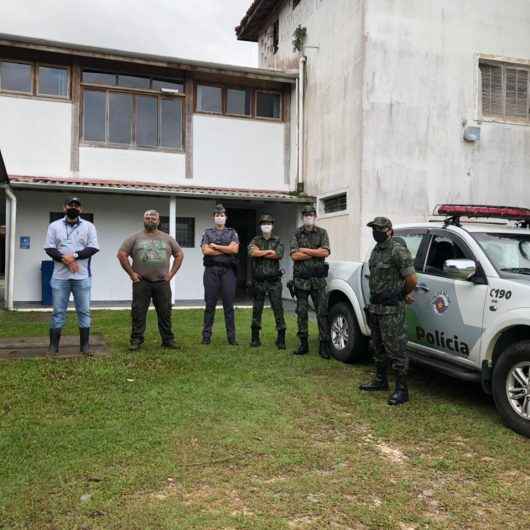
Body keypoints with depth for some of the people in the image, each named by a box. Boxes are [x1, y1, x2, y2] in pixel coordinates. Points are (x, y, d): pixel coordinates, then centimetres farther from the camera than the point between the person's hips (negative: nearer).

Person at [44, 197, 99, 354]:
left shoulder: (88, 226, 6)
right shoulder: (54, 226, 9)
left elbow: (93, 248, -3)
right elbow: (49, 248, 1)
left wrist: (74, 255, -15)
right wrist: (65, 259, -14)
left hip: (82, 276, 0)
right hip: (60, 276, 1)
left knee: (84, 311, 3)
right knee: (58, 311, 5)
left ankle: (85, 345, 11)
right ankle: (53, 345, 13)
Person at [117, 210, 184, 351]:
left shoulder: (167, 238, 11)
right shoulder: (135, 238, 4)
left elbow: (179, 254, 15)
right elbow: (121, 254, 2)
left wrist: (172, 273, 6)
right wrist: (131, 273, -3)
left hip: (162, 282, 2)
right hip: (141, 282, -1)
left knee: (165, 312, 6)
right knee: (138, 312, 2)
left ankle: (168, 340, 16)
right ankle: (136, 340, 11)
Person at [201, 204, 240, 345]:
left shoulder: (232, 233, 12)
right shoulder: (207, 232, 12)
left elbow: (235, 249, -6)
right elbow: (205, 251, -4)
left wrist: (215, 246, -4)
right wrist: (226, 250, -4)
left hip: (228, 271, 0)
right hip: (211, 270, 0)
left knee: (229, 304, 2)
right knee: (210, 304, 2)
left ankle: (231, 336, 7)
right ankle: (206, 335, 8)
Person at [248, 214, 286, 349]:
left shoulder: (277, 241, 8)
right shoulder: (255, 240, 9)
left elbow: (279, 255, -11)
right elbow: (251, 252, -13)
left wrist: (260, 253, -7)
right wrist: (269, 251, -10)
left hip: (274, 280, -1)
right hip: (258, 281, 1)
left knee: (278, 309, -4)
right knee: (257, 309, 6)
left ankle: (281, 339, 1)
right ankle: (255, 338, 15)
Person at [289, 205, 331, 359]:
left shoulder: (322, 233, 5)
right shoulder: (297, 234, 7)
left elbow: (325, 252, -9)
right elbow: (294, 255, -6)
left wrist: (305, 250, -9)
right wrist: (316, 252, -8)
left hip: (318, 278, -1)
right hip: (301, 278, 1)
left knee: (322, 312, -3)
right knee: (301, 312, 5)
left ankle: (324, 345, 1)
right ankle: (303, 344, 14)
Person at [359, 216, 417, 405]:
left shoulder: (398, 250, -16)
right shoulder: (376, 250, 12)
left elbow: (411, 280, -18)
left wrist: (403, 294, 1)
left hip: (391, 309, -9)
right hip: (375, 306, 9)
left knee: (395, 348, -4)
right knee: (378, 346, 19)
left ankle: (402, 390, 4)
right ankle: (381, 380, 33)